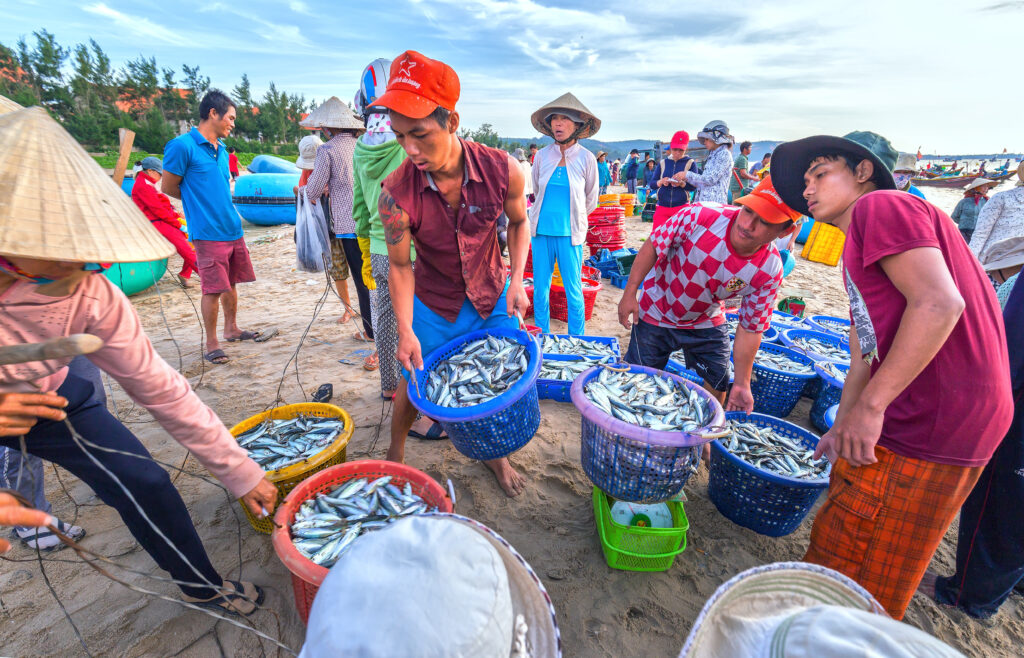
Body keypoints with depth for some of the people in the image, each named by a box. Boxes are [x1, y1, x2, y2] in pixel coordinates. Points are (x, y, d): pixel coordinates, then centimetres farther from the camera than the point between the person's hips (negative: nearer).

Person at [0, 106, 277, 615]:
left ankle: (202, 586, 20)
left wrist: (239, 472, -18)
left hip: (47, 396, 1)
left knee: (144, 484, -4)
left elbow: (160, 388, -21)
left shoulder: (91, 296, -28)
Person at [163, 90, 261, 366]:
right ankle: (211, 344, 9)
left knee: (231, 283, 16)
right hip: (208, 232, -7)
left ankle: (231, 328, 32)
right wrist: (198, 201, 7)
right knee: (213, 289, -3)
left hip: (233, 228, 7)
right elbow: (168, 187, -4)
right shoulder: (182, 146, -10)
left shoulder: (221, 148, 13)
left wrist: (230, 210, 12)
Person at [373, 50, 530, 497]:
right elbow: (399, 266, -12)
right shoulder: (396, 193, -23)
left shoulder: (502, 170, -20)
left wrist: (516, 281, -10)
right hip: (432, 306, -1)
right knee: (415, 385, 10)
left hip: (493, 299, 2)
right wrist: (405, 332, -20)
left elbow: (518, 223, 0)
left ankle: (496, 455, 39)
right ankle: (395, 452, 42)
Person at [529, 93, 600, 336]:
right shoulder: (542, 155, 3)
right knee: (540, 287, 7)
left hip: (570, 233, -2)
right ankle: (542, 338, 23)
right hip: (541, 230, 3)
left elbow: (591, 201, 11)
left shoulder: (586, 158, -2)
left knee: (573, 290, 1)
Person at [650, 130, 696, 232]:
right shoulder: (663, 162, 9)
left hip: (682, 207, -2)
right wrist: (661, 182, -14)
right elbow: (652, 183, 7)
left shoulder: (690, 163, 2)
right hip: (662, 207, 2)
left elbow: (694, 187, -3)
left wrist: (681, 184, -22)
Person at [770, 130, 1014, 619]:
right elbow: (867, 356, 21)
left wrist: (870, 406, -22)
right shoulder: (858, 251, 20)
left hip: (929, 427, -10)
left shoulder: (881, 206, -9)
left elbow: (939, 303, -23)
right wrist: (842, 429, 20)